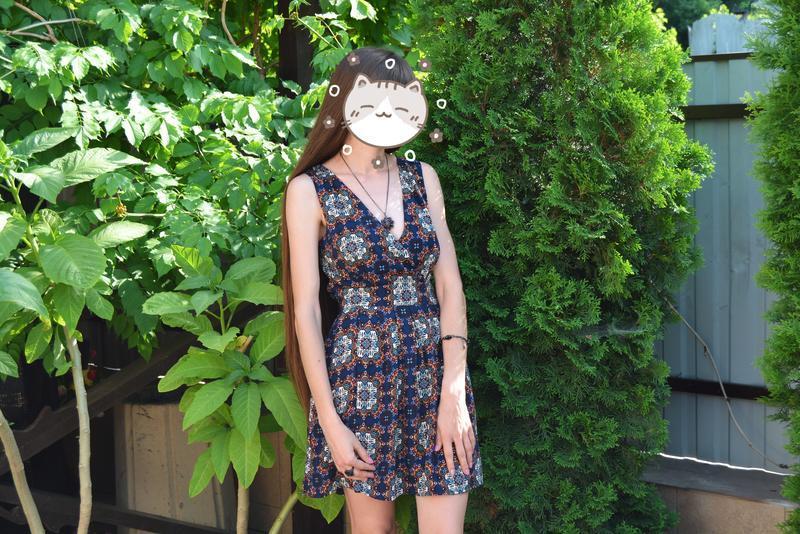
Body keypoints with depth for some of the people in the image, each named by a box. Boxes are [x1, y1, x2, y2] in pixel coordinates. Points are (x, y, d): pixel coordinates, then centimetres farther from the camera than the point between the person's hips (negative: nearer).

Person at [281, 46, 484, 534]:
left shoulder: (422, 177, 6)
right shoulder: (311, 189, -4)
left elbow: (450, 287, 2)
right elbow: (306, 310, -6)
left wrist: (454, 391, -8)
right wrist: (329, 419, -10)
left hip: (435, 370, 3)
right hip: (360, 377, -2)